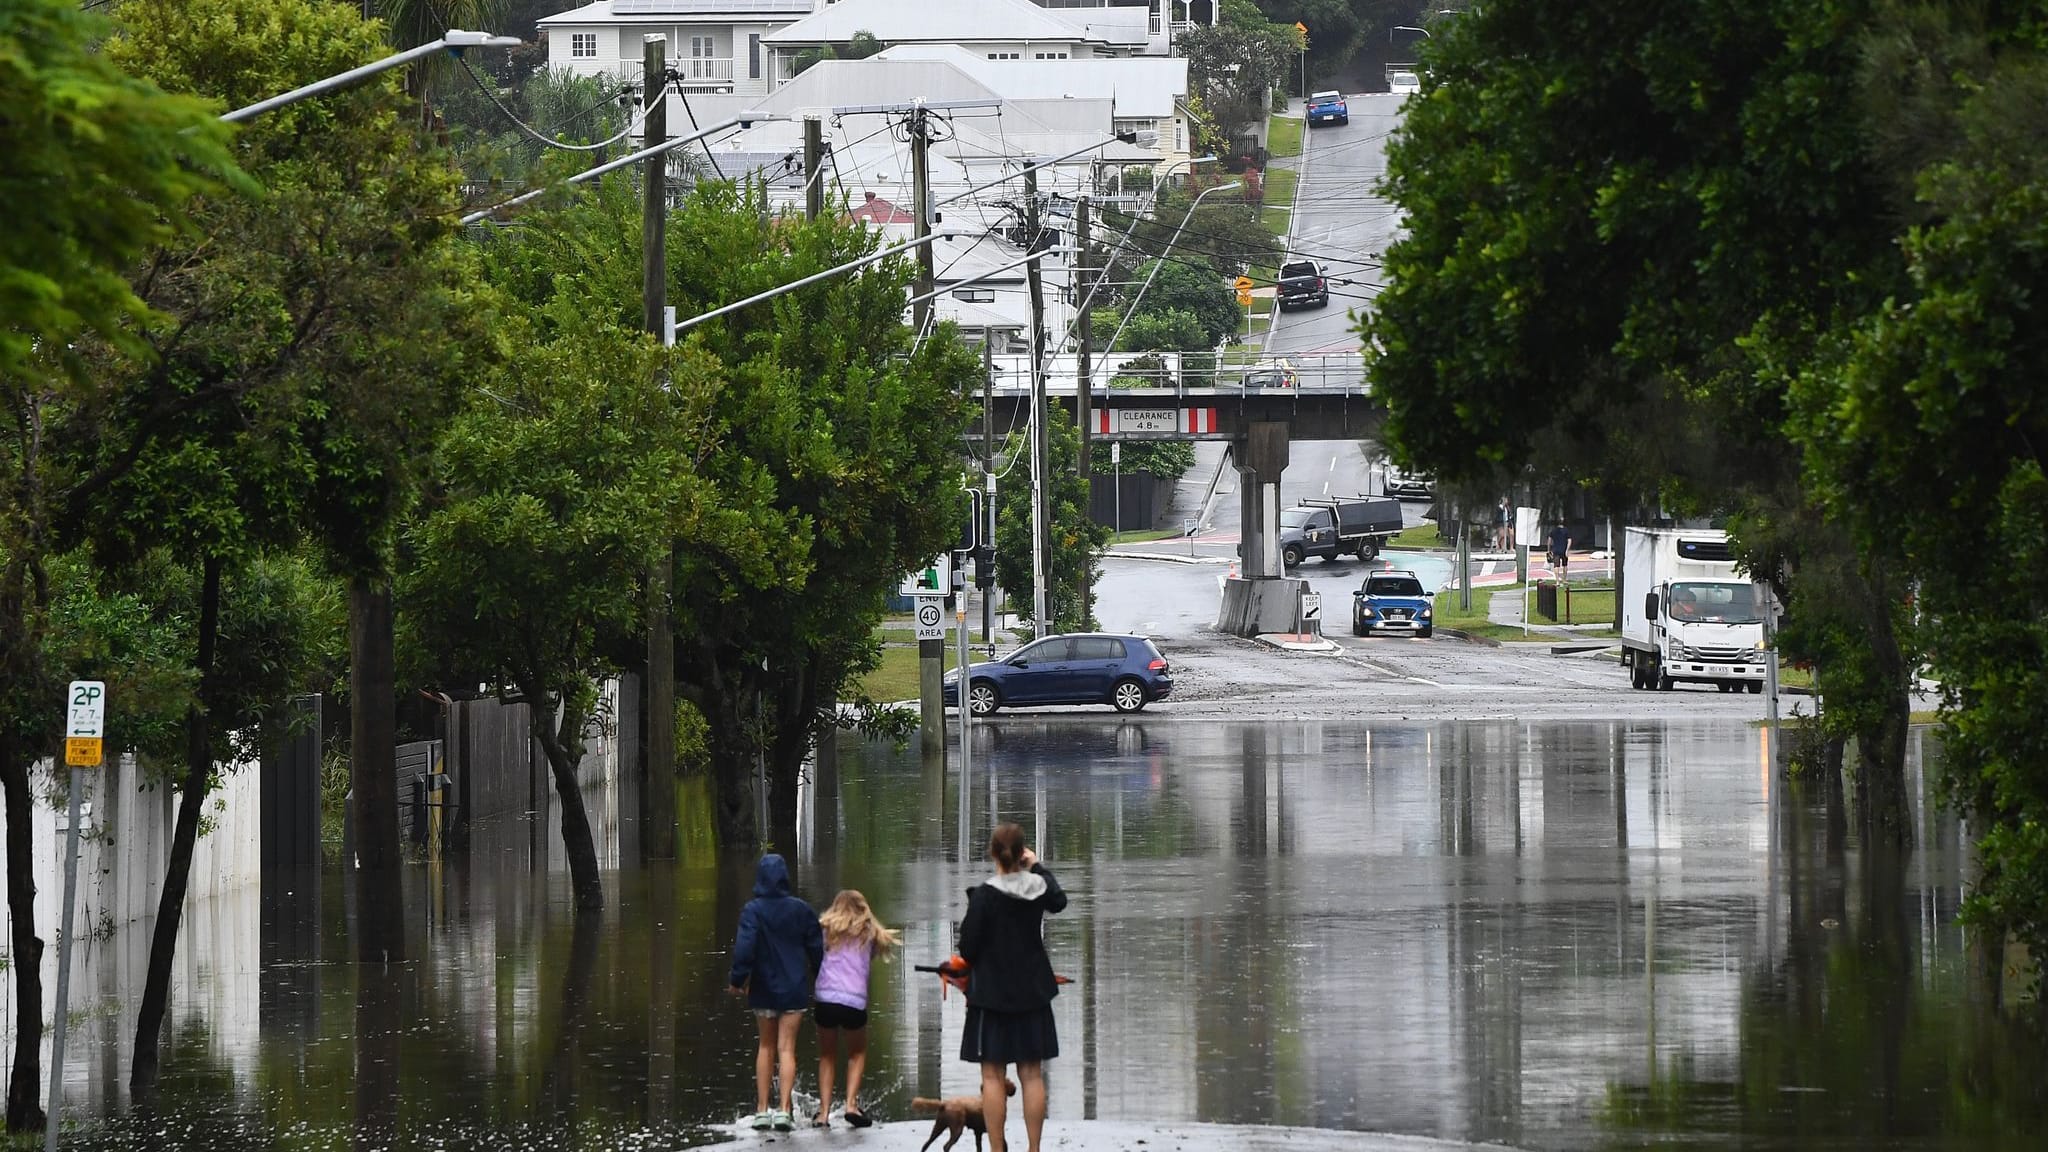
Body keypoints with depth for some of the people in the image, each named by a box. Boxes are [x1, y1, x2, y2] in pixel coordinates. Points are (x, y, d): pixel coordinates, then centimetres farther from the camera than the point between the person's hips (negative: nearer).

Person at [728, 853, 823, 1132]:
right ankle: (784, 1110, -12)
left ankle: (762, 1110, 13)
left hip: (763, 989, 0)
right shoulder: (800, 910, -3)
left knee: (766, 1046, 15)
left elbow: (745, 947, -19)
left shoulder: (753, 910, -10)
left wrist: (737, 980, -8)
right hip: (793, 989, 0)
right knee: (786, 1048, 1)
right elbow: (816, 947, 3)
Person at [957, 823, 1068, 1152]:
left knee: (993, 1076, 1)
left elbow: (968, 946, -12)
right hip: (1031, 992, 4)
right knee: (1032, 1074, 9)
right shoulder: (1037, 887, -3)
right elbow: (1059, 902, 22)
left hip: (991, 992, -4)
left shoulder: (984, 894, -16)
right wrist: (1038, 866, 29)